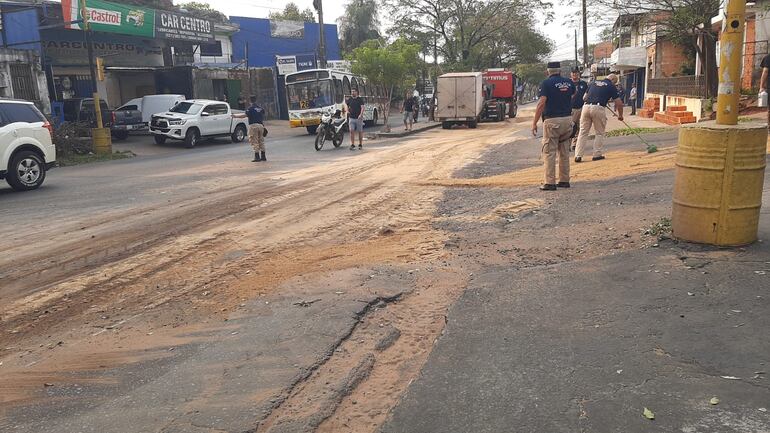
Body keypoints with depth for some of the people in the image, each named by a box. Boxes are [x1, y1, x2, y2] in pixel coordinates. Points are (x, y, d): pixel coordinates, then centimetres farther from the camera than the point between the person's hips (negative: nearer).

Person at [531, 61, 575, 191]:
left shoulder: (546, 83, -6)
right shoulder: (569, 82, 10)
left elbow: (541, 103, -14)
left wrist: (534, 122, -11)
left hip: (552, 120, -5)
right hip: (567, 119, 5)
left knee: (549, 152, -2)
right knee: (564, 152, 14)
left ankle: (550, 182, -4)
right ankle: (564, 180, 19)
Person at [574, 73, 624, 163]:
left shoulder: (593, 83, 22)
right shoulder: (611, 86, 9)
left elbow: (585, 97, 24)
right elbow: (619, 103, 10)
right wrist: (620, 115, 22)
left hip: (586, 107, 4)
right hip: (598, 108, -4)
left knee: (583, 132, 6)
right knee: (600, 133, 12)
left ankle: (578, 155, 1)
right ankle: (597, 154, 12)